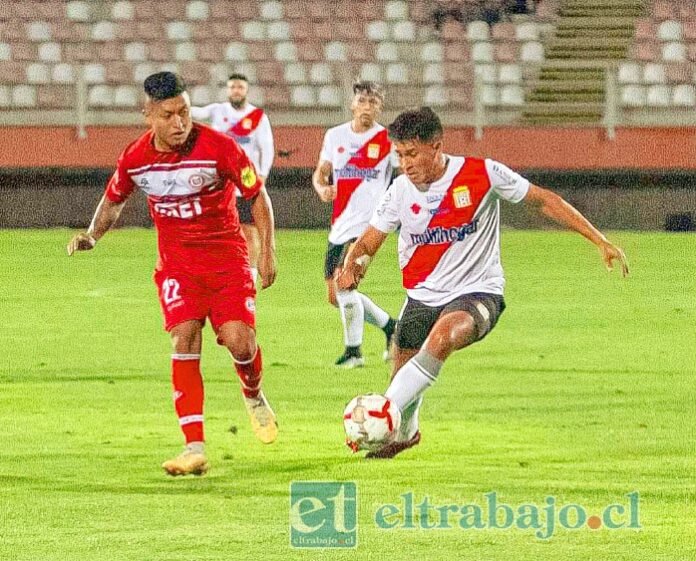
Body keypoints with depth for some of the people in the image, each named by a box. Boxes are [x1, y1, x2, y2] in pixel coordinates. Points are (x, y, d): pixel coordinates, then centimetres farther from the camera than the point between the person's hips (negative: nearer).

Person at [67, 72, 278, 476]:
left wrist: (268, 252, -6)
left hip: (227, 257, -2)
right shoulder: (135, 158, -5)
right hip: (177, 263, 2)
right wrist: (92, 235, 1)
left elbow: (258, 195, -3)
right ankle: (195, 449, -18)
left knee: (239, 341, -15)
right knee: (185, 342, -16)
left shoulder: (218, 147, -16)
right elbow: (114, 199, 17)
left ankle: (254, 397, 23)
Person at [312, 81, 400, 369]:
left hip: (366, 225, -6)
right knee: (335, 296, 10)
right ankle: (389, 325, 30)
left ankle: (353, 350, -9)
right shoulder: (335, 136, 9)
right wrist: (322, 188, -7)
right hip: (339, 225, 6)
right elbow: (321, 172, 15)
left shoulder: (387, 140, -4)